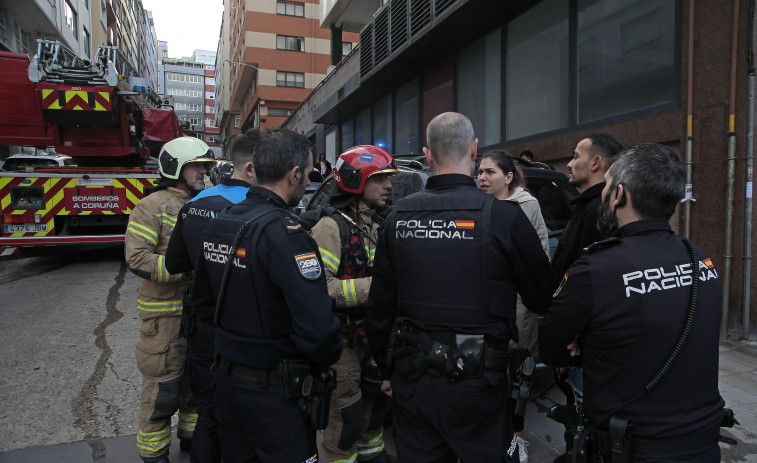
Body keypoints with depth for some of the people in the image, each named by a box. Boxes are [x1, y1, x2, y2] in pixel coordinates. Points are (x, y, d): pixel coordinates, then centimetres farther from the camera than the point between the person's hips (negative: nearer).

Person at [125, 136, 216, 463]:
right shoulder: (153, 207, -10)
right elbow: (136, 258, -19)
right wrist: (184, 268, -27)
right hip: (165, 314, -7)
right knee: (163, 386, 3)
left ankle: (192, 435, 38)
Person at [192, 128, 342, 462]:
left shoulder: (217, 224, 2)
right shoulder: (284, 233, -24)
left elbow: (201, 297, 13)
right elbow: (317, 325, -31)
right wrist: (328, 357, -10)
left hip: (225, 381, 8)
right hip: (274, 392, -8)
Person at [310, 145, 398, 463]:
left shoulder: (378, 225, 8)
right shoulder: (332, 227, -18)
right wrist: (373, 287, -31)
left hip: (374, 331, 8)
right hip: (344, 338, -8)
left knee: (378, 398, 23)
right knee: (347, 412, 5)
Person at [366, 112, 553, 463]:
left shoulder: (398, 216, -4)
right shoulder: (503, 216, -15)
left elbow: (380, 304, 3)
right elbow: (543, 299, -5)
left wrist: (386, 367, 17)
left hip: (411, 380, 4)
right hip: (476, 381, -3)